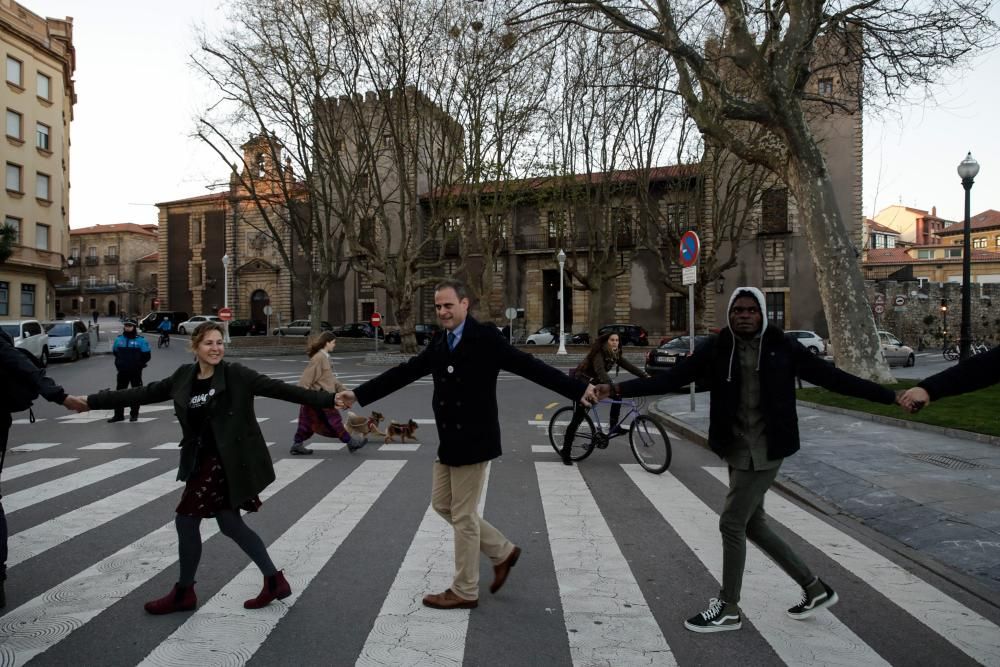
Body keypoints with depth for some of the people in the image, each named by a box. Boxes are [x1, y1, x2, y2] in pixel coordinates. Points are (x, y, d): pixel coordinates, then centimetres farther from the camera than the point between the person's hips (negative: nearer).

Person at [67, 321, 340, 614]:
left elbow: (279, 388, -16)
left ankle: (183, 593, 23)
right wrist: (93, 401, 15)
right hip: (201, 461, 6)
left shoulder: (236, 375, -11)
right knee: (231, 525, 12)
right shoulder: (184, 377, 5)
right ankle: (274, 580, 24)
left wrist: (330, 399, -24)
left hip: (224, 462, -6)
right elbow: (144, 393, 14)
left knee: (187, 520, 1)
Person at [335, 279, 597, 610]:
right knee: (442, 504, 17)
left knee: (463, 515, 2)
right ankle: (502, 552, 31)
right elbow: (403, 373, 6)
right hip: (450, 440, 8)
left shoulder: (485, 337, -12)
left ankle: (465, 591, 20)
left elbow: (529, 366, -15)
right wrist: (358, 395, 2)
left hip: (473, 439, -8)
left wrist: (578, 389, -20)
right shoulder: (438, 343, 8)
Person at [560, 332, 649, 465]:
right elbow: (600, 371, -42)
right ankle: (565, 451, -2)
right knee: (578, 418, -10)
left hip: (595, 382, 8)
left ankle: (613, 427, -2)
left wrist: (646, 376, -21)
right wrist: (610, 386, -57)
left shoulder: (615, 355, -3)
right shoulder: (599, 353, -26)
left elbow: (629, 366, -9)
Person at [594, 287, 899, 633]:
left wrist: (890, 395, -1)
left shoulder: (783, 347, -6)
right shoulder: (716, 348, 0)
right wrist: (618, 389, -14)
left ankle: (728, 609, 16)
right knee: (752, 525, 13)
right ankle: (814, 588, 33)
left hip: (765, 450, -5)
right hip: (736, 448, 5)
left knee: (732, 523, -3)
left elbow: (831, 377, -1)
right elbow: (670, 378, -6)